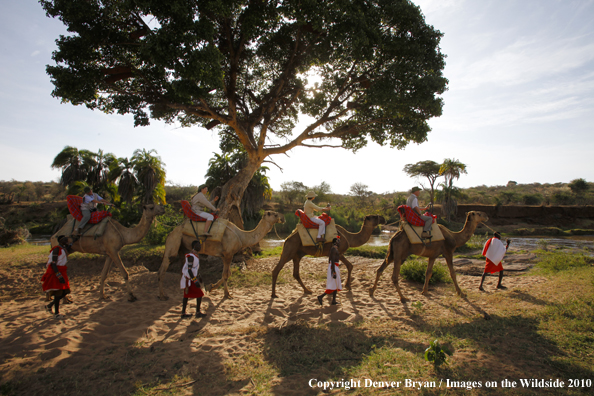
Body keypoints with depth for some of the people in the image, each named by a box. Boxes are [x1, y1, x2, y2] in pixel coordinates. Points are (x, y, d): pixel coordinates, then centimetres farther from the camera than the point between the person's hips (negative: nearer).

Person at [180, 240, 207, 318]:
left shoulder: (194, 255, 9)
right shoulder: (191, 256, -22)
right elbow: (189, 269, -26)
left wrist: (198, 277, 25)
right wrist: (195, 280, -28)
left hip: (187, 279, 10)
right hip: (189, 279, -10)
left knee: (187, 295, 15)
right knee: (200, 294, -1)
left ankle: (183, 313, 22)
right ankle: (198, 313, 8)